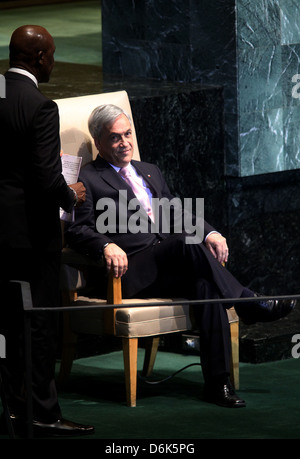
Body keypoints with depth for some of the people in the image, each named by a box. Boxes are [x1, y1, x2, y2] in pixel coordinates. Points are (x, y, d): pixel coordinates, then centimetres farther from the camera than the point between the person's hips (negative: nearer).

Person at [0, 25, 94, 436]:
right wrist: (72, 197, -2)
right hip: (33, 230, -7)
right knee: (41, 323, 0)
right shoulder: (40, 108, -19)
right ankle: (44, 414, 4)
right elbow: (48, 180, -22)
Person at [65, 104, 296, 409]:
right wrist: (107, 245, -25)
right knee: (187, 243, -34)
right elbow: (77, 231, -4)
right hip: (131, 272, -6)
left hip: (172, 266, 6)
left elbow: (177, 215, 24)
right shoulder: (88, 180, 9)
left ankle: (217, 382, -36)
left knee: (205, 283, -29)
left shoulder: (150, 172, 30)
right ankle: (247, 305, -28)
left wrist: (208, 233, 3)